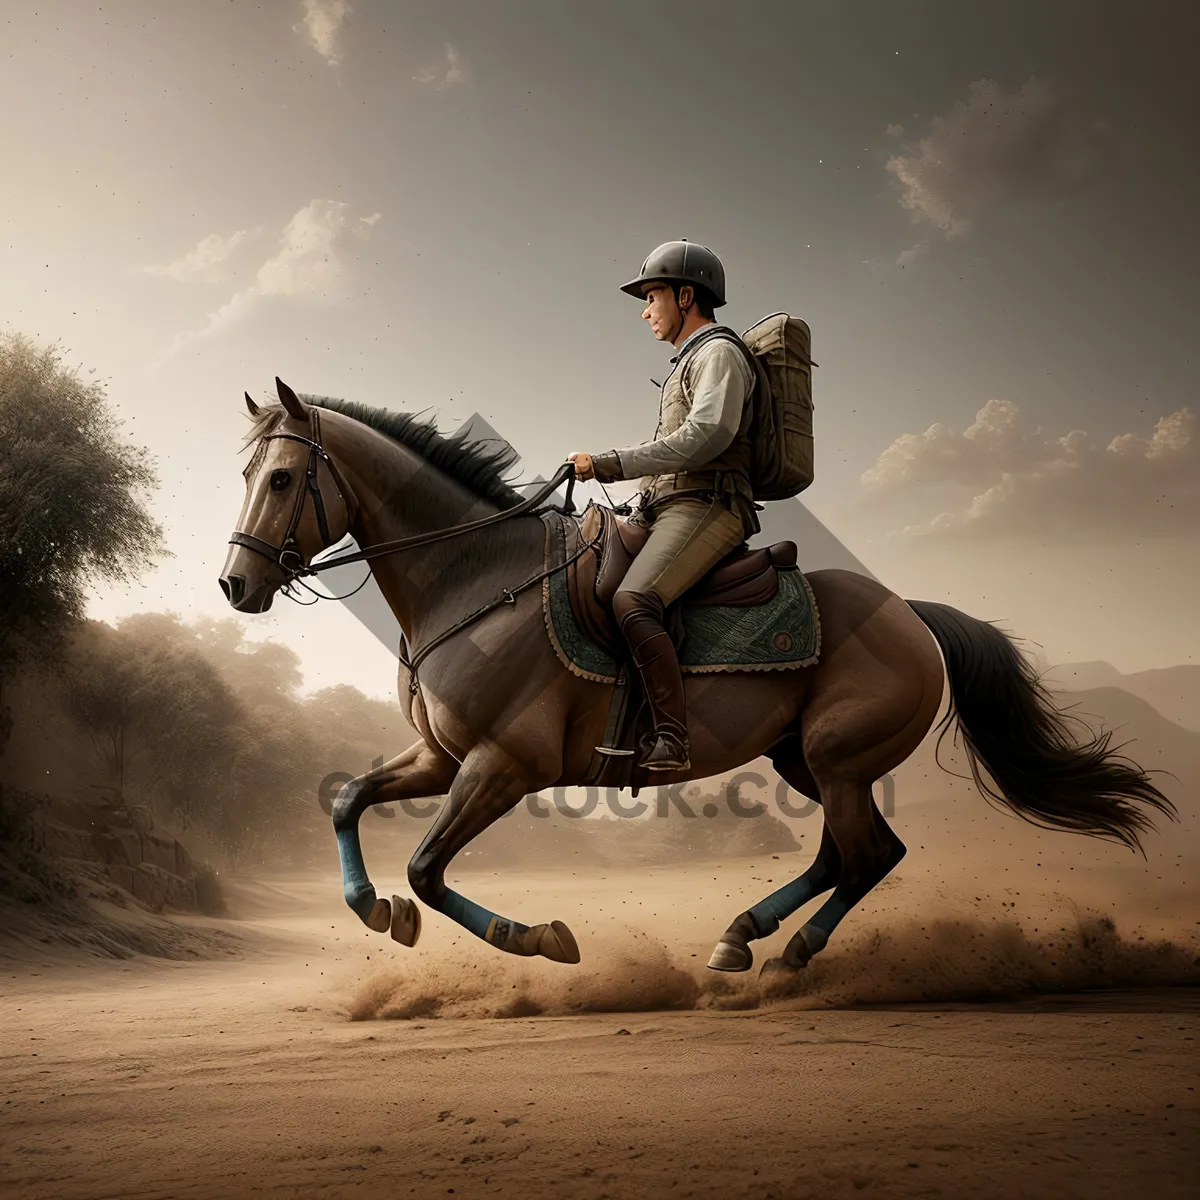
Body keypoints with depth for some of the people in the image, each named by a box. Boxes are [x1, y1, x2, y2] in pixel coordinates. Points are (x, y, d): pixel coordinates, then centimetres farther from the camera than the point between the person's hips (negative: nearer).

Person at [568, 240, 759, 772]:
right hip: (663, 509, 10)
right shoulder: (689, 364, 29)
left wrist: (611, 463, -20)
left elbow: (706, 437, -19)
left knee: (633, 601, -30)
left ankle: (671, 740, -35)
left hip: (705, 507, -10)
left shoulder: (719, 352, -2)